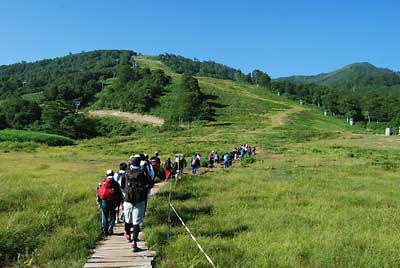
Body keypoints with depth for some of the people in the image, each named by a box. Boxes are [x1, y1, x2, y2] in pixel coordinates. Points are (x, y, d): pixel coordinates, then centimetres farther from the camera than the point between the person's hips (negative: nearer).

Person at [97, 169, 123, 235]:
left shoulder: (102, 182, 7)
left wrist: (98, 201, 13)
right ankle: (110, 227, -6)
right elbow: (119, 194, -3)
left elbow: (98, 192, 8)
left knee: (104, 216, 15)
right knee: (112, 215, 11)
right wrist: (118, 202, 9)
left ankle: (104, 230, 17)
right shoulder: (115, 183, -3)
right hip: (112, 202, -3)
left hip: (103, 202, 3)